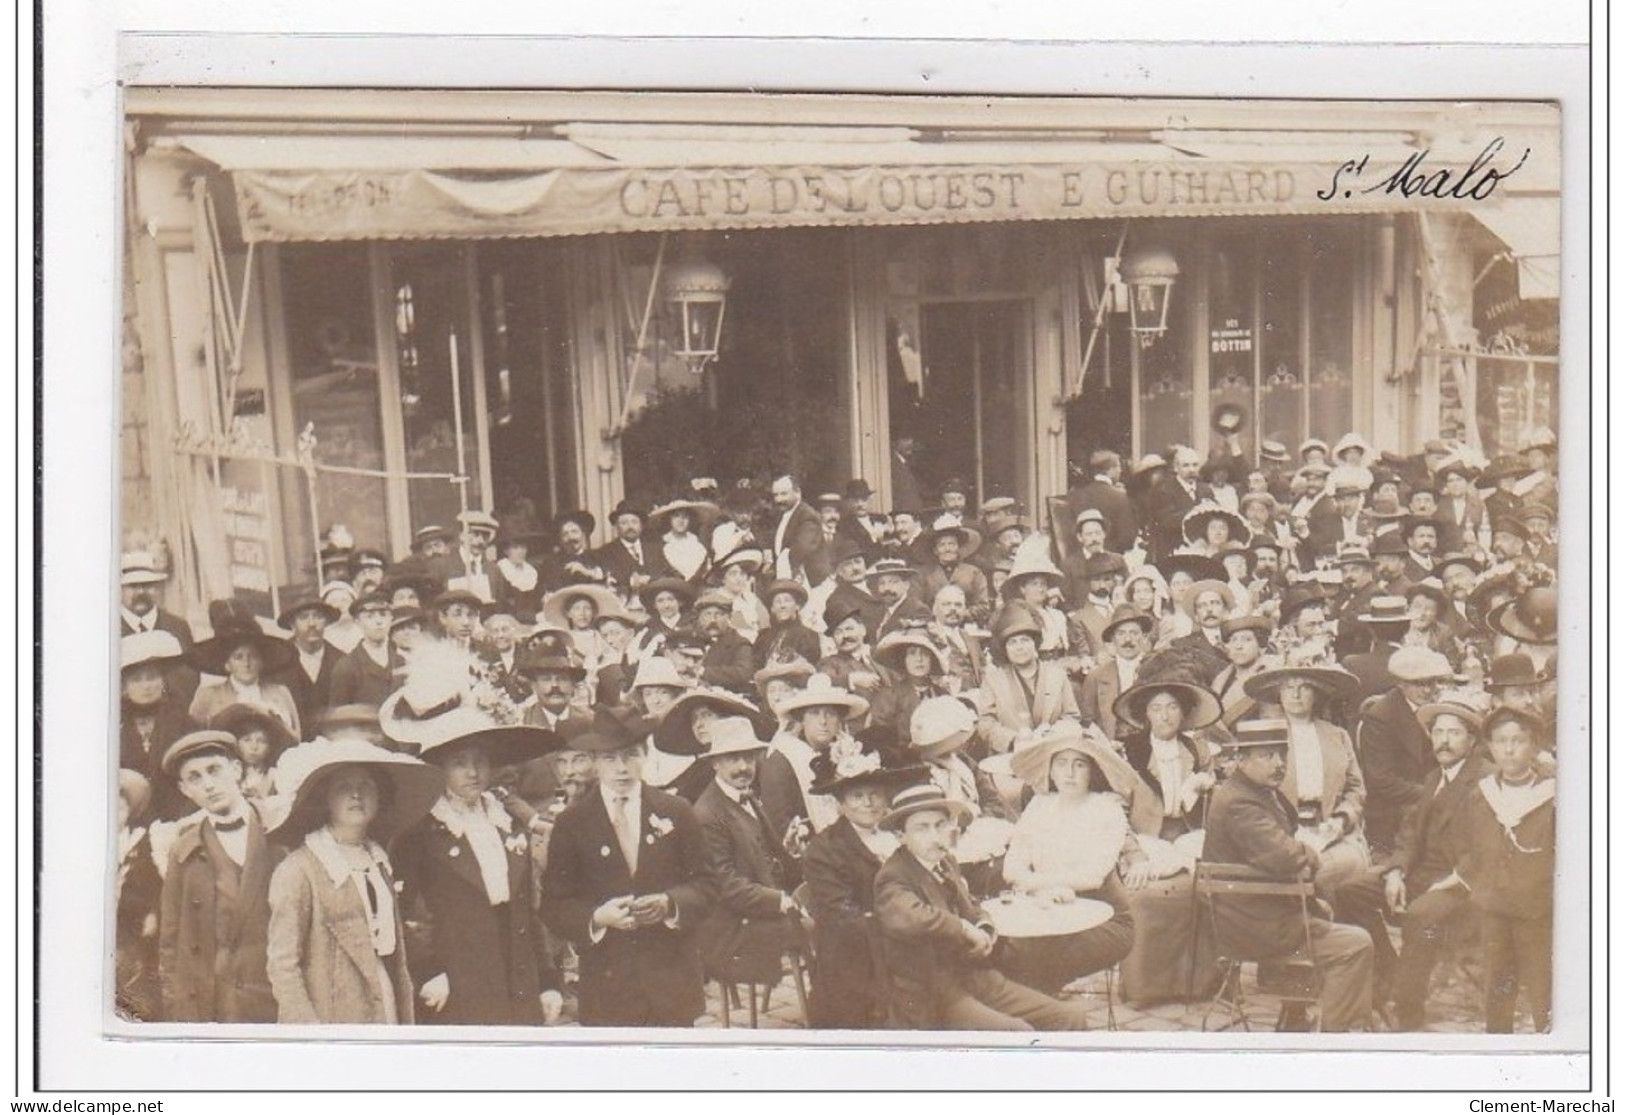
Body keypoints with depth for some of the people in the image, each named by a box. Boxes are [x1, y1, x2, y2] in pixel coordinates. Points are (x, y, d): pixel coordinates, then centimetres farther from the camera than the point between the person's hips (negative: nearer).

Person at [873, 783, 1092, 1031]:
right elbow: (909, 919, -37)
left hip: (978, 980, 9)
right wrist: (965, 930, -22)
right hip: (933, 1001, -9)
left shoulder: (946, 864, 10)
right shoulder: (893, 878, -15)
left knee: (1073, 1019, 1)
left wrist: (984, 931, 0)